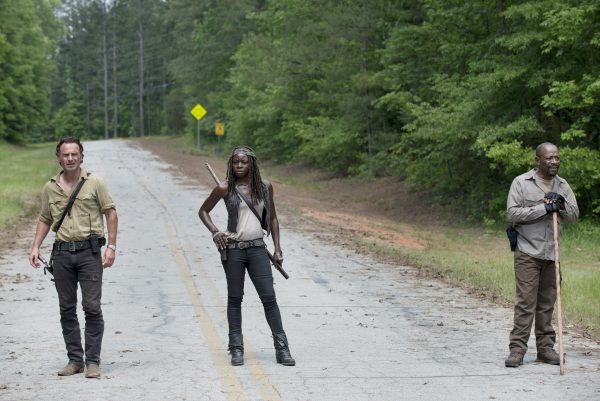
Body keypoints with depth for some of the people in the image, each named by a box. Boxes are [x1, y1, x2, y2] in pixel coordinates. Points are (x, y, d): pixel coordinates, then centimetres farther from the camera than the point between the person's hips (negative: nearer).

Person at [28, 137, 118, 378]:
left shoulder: (94, 183, 0)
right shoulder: (50, 188, 9)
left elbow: (110, 213, 2)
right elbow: (45, 219, 19)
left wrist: (111, 246, -4)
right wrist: (36, 247, 8)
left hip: (89, 252, -3)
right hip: (62, 253, 4)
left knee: (92, 307, -6)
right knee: (67, 309, 7)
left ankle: (93, 361, 0)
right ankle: (75, 360, 15)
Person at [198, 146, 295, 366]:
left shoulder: (265, 186, 6)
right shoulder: (225, 188, -2)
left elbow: (272, 217, 15)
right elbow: (203, 211, 9)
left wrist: (277, 248, 9)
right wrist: (214, 232, -8)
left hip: (257, 248, 2)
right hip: (233, 249, -2)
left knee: (269, 297, -1)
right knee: (235, 298, 5)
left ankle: (282, 348, 5)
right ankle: (236, 349, 12)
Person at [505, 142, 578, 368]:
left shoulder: (562, 186, 13)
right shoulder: (521, 182, -3)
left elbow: (574, 215, 11)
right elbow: (512, 213, -11)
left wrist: (561, 205, -10)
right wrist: (543, 208, -17)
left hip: (552, 252, 5)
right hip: (528, 252, -5)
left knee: (547, 302, 8)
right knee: (525, 301, -8)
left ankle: (545, 347, 15)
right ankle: (517, 349, -6)